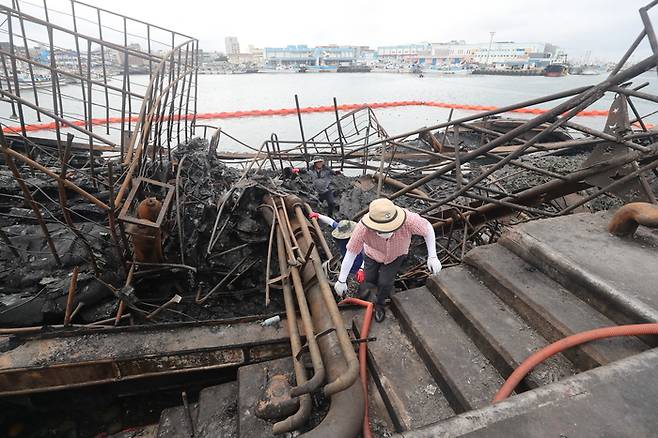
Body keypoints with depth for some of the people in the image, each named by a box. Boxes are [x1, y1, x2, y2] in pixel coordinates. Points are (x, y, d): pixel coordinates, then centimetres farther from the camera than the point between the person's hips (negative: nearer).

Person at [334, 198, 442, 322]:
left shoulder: (408, 219, -44)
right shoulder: (363, 229, -44)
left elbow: (428, 228, -21)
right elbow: (351, 253, -29)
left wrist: (432, 257, -22)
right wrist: (341, 280, -19)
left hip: (396, 254, 0)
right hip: (373, 254, 1)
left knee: (385, 282, -8)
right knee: (370, 279, 14)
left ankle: (379, 304, 27)